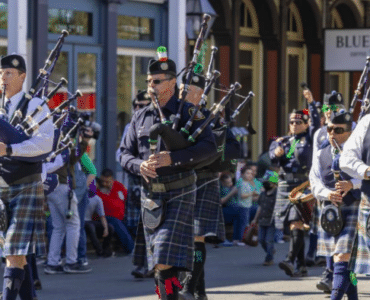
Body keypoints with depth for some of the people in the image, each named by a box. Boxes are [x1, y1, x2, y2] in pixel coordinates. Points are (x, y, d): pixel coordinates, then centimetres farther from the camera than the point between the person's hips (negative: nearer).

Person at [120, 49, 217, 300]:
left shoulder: (188, 113, -3)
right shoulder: (141, 117, 11)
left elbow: (209, 147, -14)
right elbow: (126, 153, 13)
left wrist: (172, 158, -24)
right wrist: (139, 165, -11)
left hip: (179, 193, -5)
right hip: (150, 193, 5)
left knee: (167, 260, -16)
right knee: (157, 262, 9)